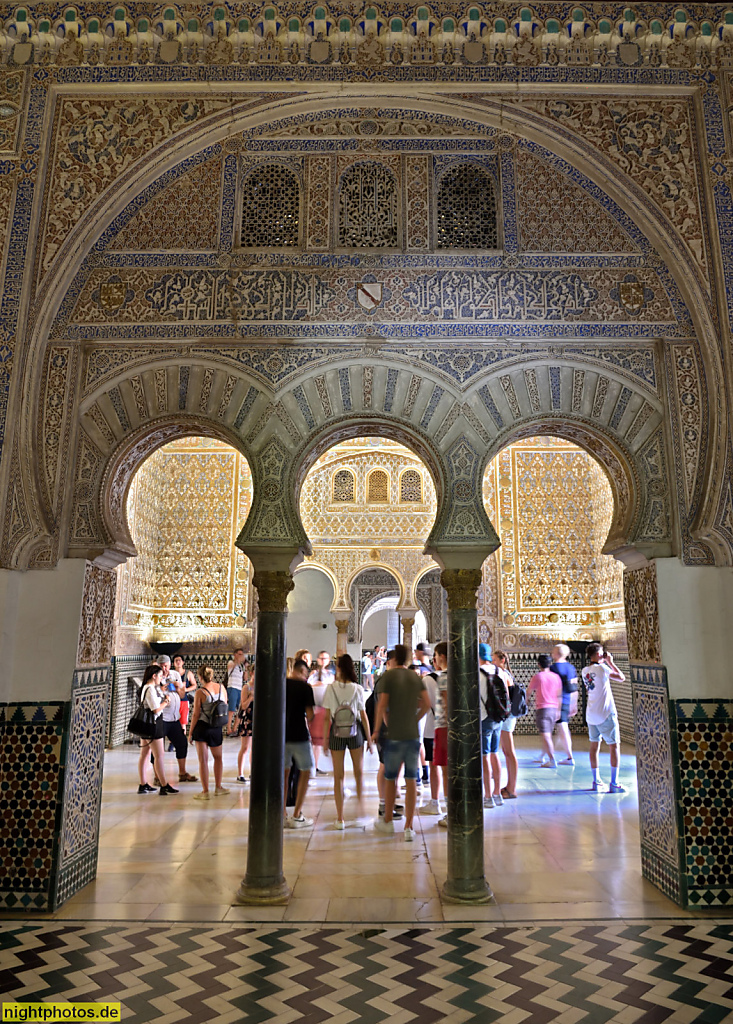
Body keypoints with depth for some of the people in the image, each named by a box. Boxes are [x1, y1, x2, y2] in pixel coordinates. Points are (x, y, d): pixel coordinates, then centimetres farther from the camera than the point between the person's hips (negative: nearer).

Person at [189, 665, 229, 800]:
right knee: (218, 758, 20)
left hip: (202, 727, -4)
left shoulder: (200, 692, -14)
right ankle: (218, 788, 26)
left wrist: (190, 732, -1)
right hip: (217, 728, 4)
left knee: (203, 760, 3)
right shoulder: (221, 687, -2)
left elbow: (195, 715, -11)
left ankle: (205, 791, 7)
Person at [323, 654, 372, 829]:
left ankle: (340, 819, 10)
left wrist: (324, 738, 5)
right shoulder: (357, 689, -5)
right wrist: (369, 738, 6)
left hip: (336, 733, 0)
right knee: (358, 773, 18)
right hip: (355, 732, 0)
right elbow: (363, 716, -2)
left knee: (338, 777, 8)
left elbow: (326, 717, -4)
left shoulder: (330, 688, -6)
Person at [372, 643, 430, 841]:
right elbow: (427, 704, 1)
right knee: (411, 780, 5)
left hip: (394, 735, -3)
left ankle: (387, 821, 26)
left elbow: (382, 705, -11)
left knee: (390, 778, 12)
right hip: (413, 735, 3)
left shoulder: (388, 676, -6)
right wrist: (415, 719, 12)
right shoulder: (416, 677, 6)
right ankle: (409, 827, 5)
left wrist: (376, 730, -3)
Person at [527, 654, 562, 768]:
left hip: (542, 708, -6)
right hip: (553, 708, 6)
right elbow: (559, 695, 11)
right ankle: (543, 757, 29)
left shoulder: (537, 676, -6)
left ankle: (552, 760, -16)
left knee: (545, 735, -8)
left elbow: (528, 692, 6)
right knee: (548, 734, 17)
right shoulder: (556, 677, 5)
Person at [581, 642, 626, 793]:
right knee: (614, 746, 3)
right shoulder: (601, 668, -14)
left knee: (594, 745, 11)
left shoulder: (585, 671, 6)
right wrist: (610, 662, 2)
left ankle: (596, 781, 15)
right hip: (605, 714, -7)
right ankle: (614, 783, 3)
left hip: (591, 714, 7)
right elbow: (621, 678, -6)